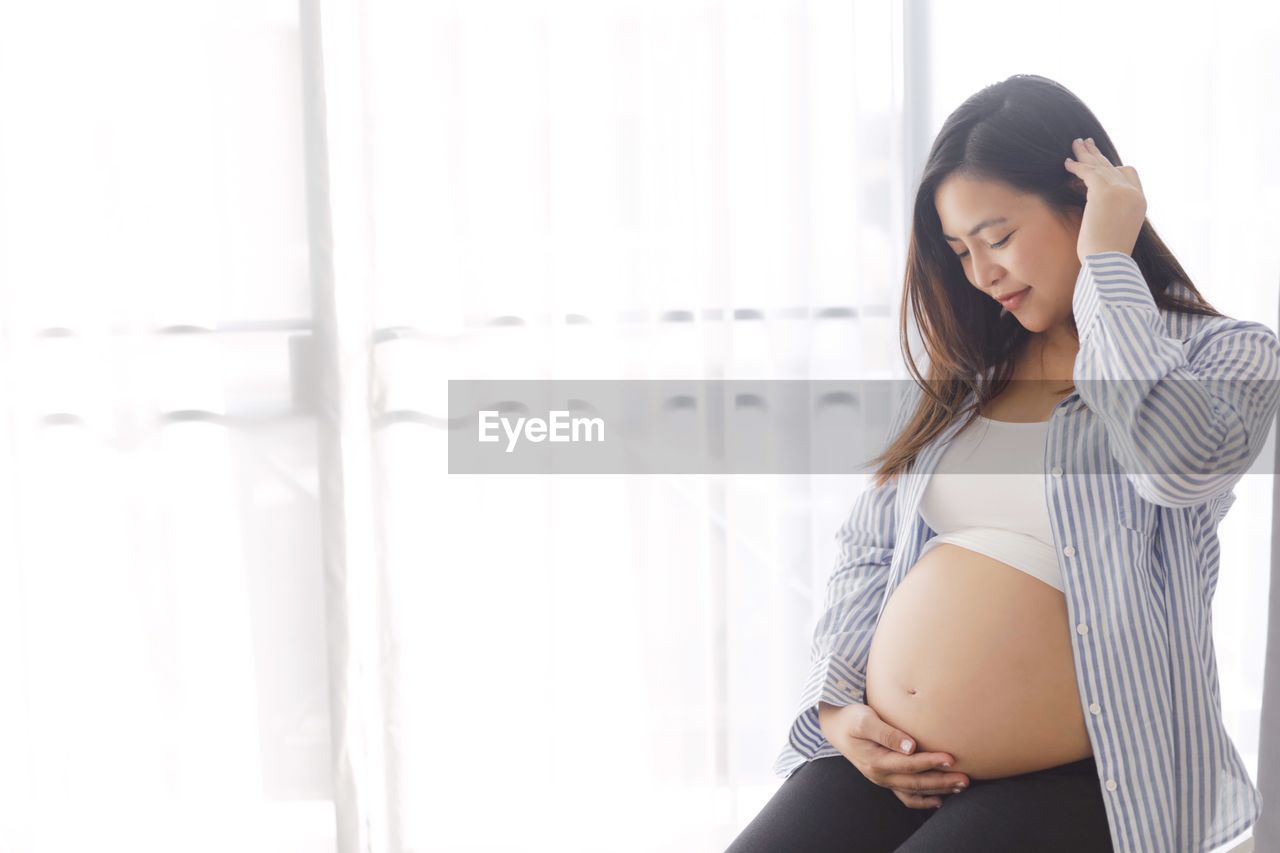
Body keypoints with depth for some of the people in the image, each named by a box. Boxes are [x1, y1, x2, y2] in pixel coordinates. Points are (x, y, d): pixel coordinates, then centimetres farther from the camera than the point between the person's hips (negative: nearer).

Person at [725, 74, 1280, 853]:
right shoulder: (962, 374, 13)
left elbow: (1178, 458, -24)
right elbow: (868, 554, 15)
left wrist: (1106, 263, -13)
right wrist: (835, 706, 1)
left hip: (1064, 783, -4)